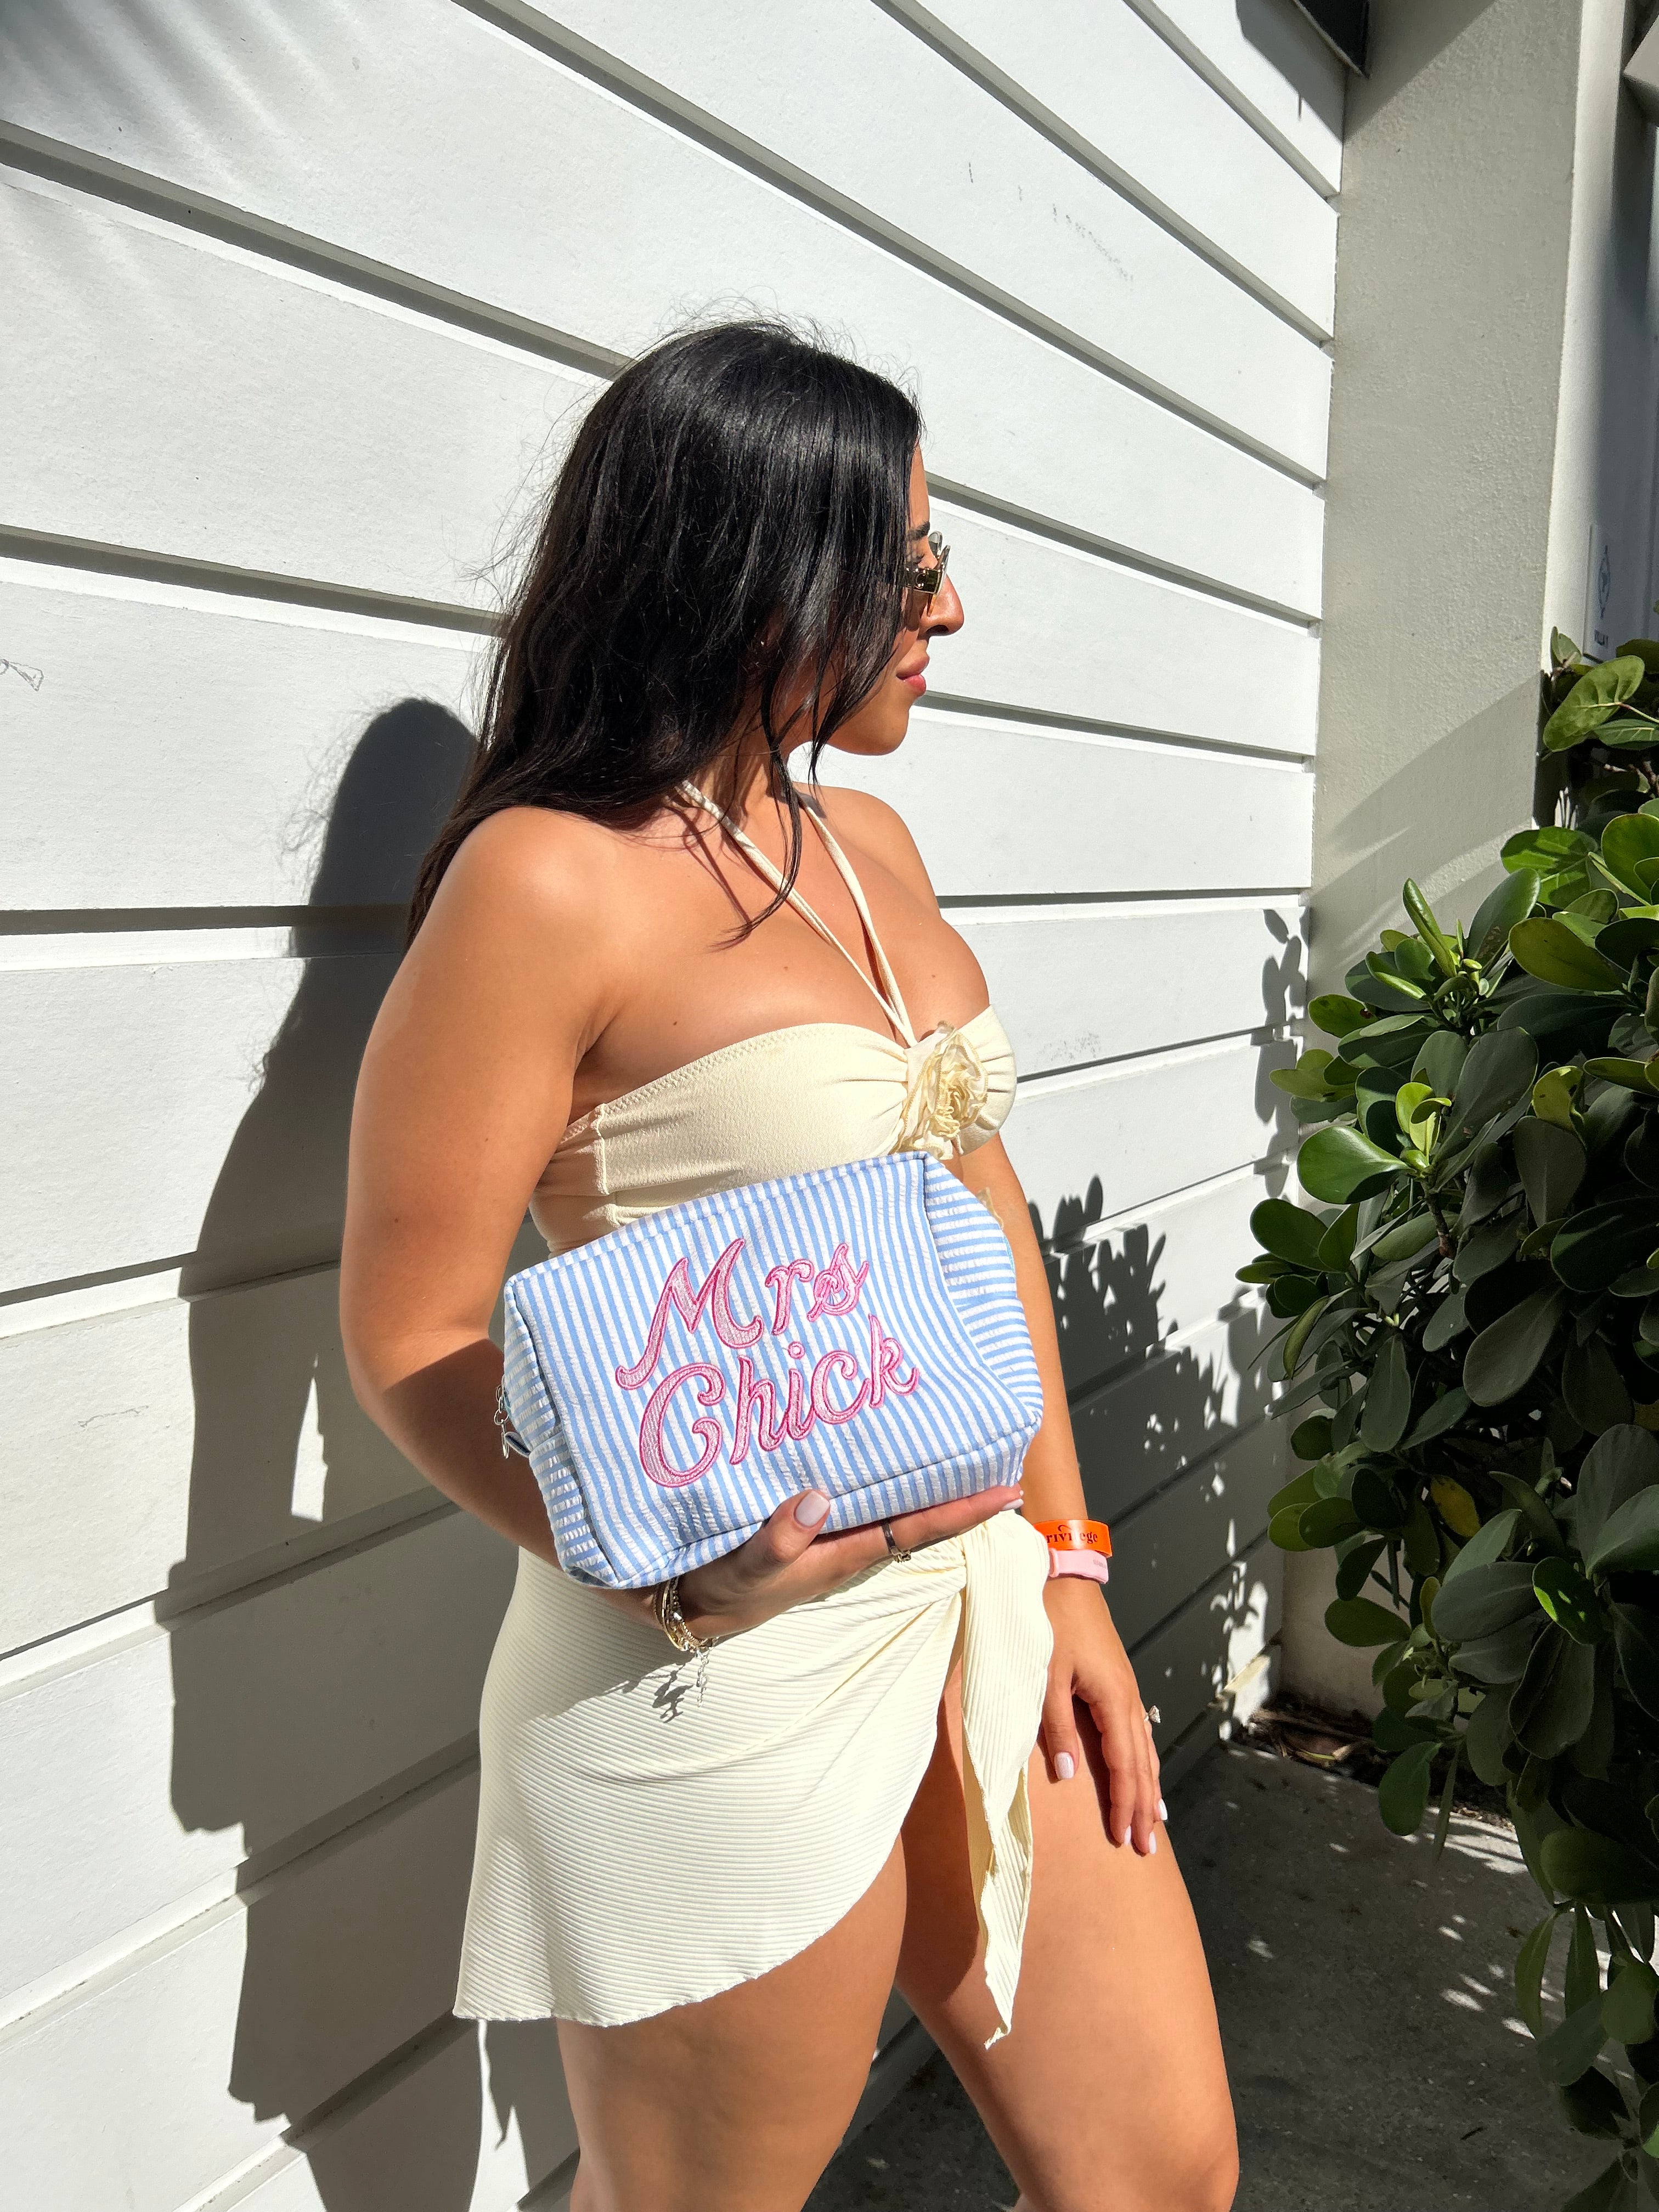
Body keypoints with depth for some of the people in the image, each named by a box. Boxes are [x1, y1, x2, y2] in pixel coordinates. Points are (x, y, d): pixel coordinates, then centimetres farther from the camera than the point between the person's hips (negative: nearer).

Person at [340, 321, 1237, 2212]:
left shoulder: (872, 844, 8)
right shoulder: (550, 881, -15)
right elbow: (414, 1345, -13)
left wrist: (1067, 1561, 7)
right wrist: (696, 1566, -29)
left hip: (984, 1608, 7)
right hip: (735, 1677, -6)